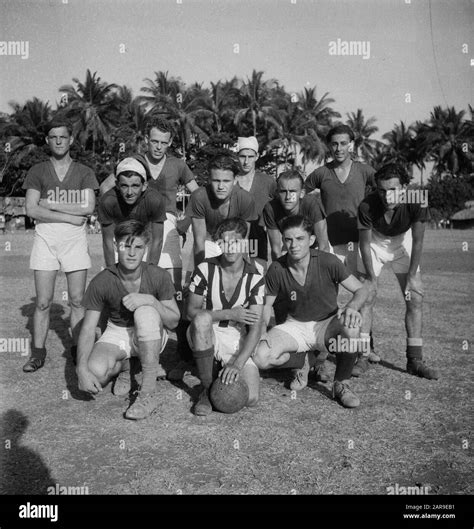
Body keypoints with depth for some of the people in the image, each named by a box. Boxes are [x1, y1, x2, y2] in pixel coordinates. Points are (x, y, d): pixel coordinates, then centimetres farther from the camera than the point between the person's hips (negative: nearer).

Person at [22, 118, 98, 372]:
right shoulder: (37, 171, 7)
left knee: (77, 300, 4)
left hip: (75, 239, 0)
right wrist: (70, 216, -10)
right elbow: (32, 210, -5)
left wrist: (52, 204, -9)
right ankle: (38, 352, 12)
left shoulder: (84, 172, 8)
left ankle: (77, 348, 14)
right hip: (45, 237, 0)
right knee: (43, 302, 1)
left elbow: (88, 206, -7)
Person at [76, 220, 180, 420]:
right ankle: (122, 366, 11)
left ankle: (148, 394, -28)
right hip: (117, 333, 1)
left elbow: (174, 321, -13)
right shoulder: (101, 282, -17)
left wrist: (151, 300, -32)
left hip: (151, 336, 0)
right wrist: (82, 369, -30)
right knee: (96, 373, -30)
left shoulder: (158, 276, -18)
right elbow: (87, 330, -15)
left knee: (145, 312, -36)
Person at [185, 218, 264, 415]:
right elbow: (191, 311, -11)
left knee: (250, 398, -17)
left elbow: (255, 328, -14)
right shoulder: (205, 269, -9)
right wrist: (230, 314, -19)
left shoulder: (255, 278, -8)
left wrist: (237, 364, -26)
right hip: (206, 334, 0)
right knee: (203, 318, -36)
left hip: (237, 342, 1)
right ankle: (207, 388, -19)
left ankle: (225, 372, 18)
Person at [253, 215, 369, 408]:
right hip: (295, 326, 2)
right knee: (260, 357, -24)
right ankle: (307, 360, 8)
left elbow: (361, 290, -9)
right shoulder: (277, 269, -11)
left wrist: (352, 306, -32)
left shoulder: (327, 262, -16)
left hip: (327, 325, -2)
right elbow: (265, 306, 2)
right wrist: (258, 337, -13)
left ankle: (341, 385, -10)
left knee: (350, 326, -37)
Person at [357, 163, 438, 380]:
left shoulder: (416, 204, -30)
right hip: (375, 244, -1)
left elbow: (417, 243, -16)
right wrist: (371, 278, -16)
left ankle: (414, 360, 4)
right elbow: (365, 244, -19)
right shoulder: (367, 206, -32)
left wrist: (411, 277, -13)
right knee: (367, 296, -12)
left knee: (415, 298, -5)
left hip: (402, 244, 2)